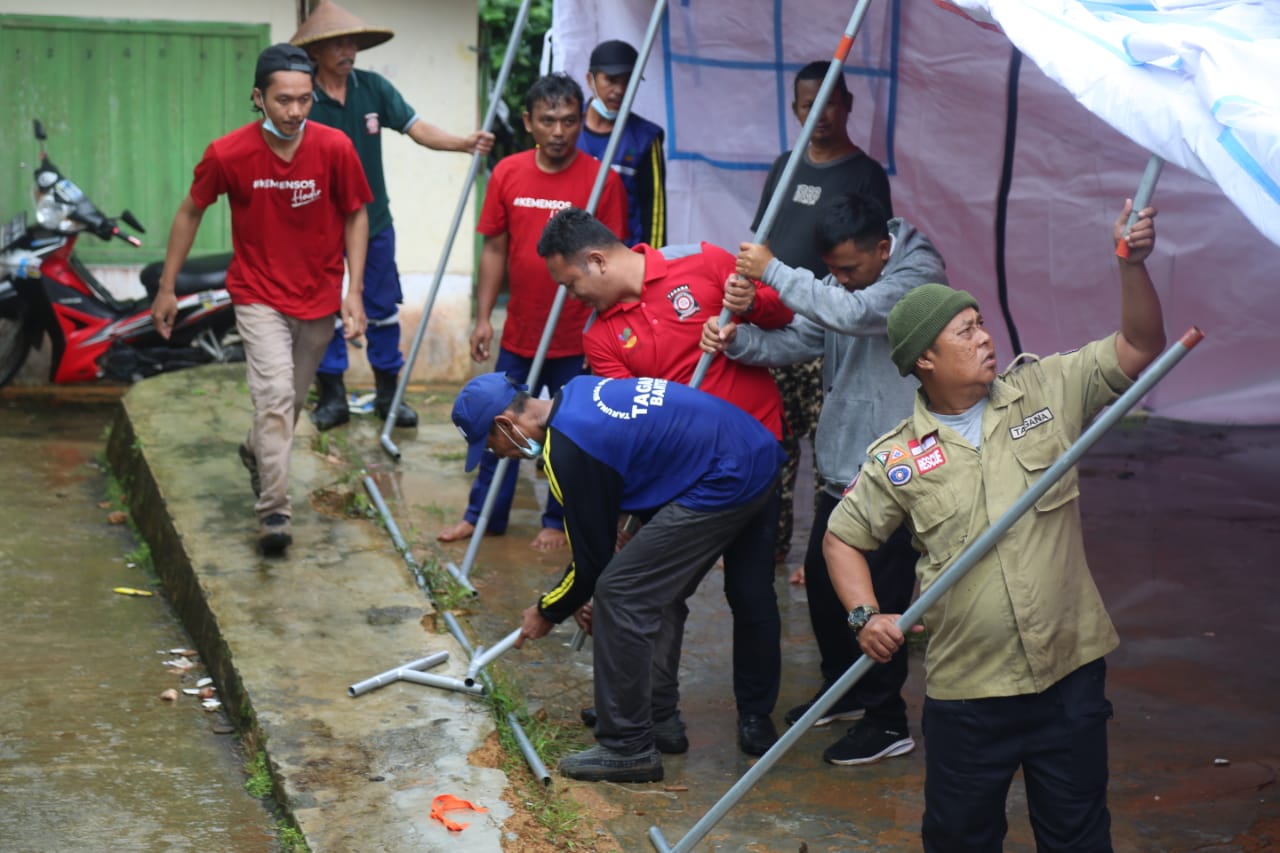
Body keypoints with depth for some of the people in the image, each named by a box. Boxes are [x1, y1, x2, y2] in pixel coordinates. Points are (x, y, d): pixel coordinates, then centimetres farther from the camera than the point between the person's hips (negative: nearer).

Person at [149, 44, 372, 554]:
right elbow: (191, 212, -1)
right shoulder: (227, 154, -17)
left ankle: (258, 454, 47)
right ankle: (274, 513, -15)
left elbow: (356, 216, -2)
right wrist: (167, 289, 2)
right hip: (259, 297, -2)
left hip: (319, 298, 2)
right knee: (275, 394, -19)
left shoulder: (335, 148, -15)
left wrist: (354, 292, -7)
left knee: (292, 401, 16)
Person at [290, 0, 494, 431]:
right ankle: (331, 396, 20)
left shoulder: (374, 88, -6)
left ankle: (388, 394, 23)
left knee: (383, 311, 10)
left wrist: (462, 142, -29)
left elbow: (417, 128, -12)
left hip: (374, 221, 3)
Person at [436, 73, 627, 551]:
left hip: (576, 337, -3)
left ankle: (558, 522, 24)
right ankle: (482, 514, 26)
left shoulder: (602, 179, -9)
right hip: (518, 332, 3)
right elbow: (494, 249, 6)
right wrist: (483, 318, 2)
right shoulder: (508, 173, 0)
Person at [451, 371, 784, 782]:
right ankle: (659, 712, 30)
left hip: (725, 483, -10)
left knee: (621, 595, -6)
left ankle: (629, 749, -1)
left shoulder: (568, 451, -16)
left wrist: (548, 613, 12)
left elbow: (592, 559, -5)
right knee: (655, 590, 20)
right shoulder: (576, 393, 11)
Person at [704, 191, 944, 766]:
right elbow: (797, 341, 0)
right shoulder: (835, 288, 9)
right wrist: (737, 339, -19)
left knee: (878, 597, -4)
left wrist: (772, 271, -28)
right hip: (841, 465, 8)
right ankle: (844, 688, 36)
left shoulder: (920, 275, -15)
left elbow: (854, 313, -31)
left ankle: (887, 722, 10)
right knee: (821, 575, 17)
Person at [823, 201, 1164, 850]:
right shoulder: (897, 457, -2)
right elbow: (843, 536, 7)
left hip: (1070, 670, 1)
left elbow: (1140, 348, -1)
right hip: (966, 688, -1)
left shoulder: (1046, 392, 2)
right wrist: (866, 615, -8)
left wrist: (1133, 264, -15)